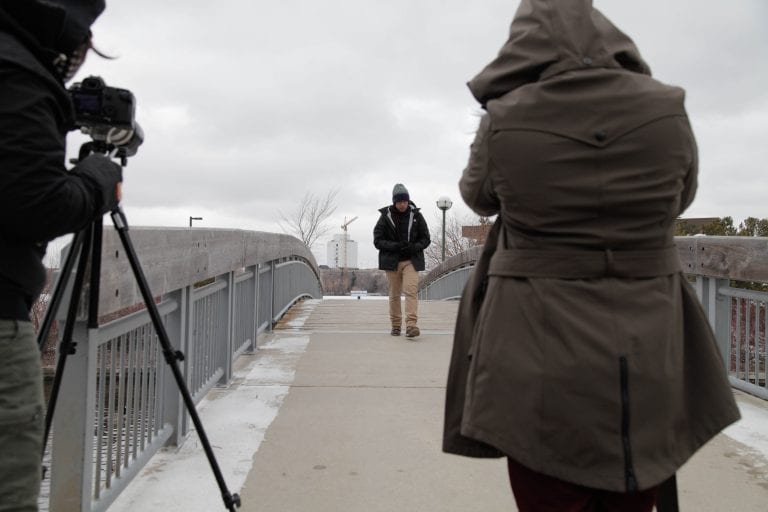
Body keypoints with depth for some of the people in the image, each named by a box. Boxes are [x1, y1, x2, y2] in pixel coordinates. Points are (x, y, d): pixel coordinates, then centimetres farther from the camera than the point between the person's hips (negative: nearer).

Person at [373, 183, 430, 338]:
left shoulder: (416, 215, 4)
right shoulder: (385, 216, 1)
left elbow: (425, 239, 7)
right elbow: (377, 241, -1)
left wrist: (413, 247, -13)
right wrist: (395, 246, -17)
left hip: (411, 260, 0)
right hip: (392, 261, 1)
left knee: (411, 290, -17)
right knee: (394, 294, 6)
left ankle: (411, 324, -23)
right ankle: (396, 325, 19)